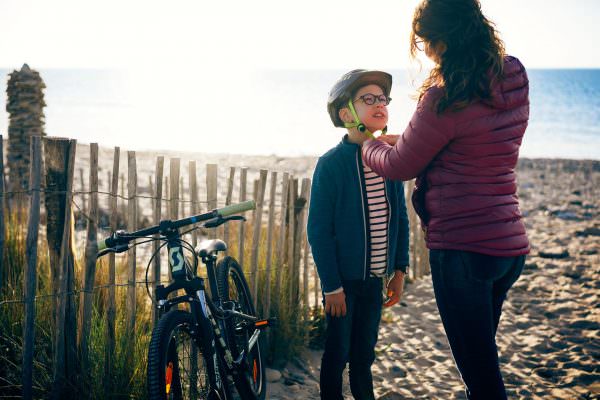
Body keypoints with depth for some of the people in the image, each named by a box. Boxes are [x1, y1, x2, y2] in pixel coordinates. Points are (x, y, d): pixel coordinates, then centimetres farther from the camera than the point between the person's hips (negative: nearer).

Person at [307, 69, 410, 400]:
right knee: (337, 352, 7)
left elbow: (400, 220, 10)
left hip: (375, 278, 5)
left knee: (365, 350, 17)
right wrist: (331, 285, -14)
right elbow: (319, 230, -13)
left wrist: (399, 269, 8)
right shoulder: (331, 164, -14)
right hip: (343, 279, -5)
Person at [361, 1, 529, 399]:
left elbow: (401, 166, -5)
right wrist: (396, 140, 21)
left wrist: (368, 146, 16)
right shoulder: (514, 78, 4)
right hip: (510, 245, 8)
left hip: (462, 247, -8)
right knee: (481, 363, 22)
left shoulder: (447, 97, -18)